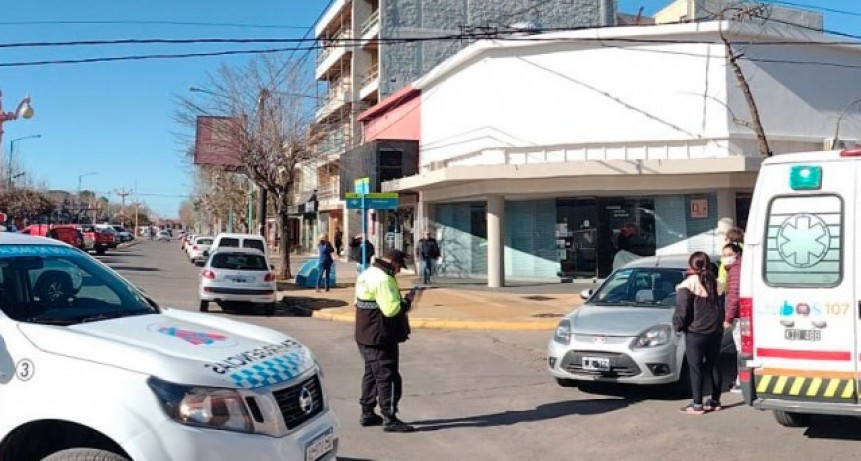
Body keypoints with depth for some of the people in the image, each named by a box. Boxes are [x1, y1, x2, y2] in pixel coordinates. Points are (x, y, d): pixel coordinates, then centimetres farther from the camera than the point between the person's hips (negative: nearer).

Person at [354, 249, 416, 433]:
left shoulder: (366, 274, 12)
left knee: (371, 374, 19)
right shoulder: (383, 279, -21)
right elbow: (391, 308, -27)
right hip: (380, 338, -10)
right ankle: (389, 419, -3)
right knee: (388, 377, -5)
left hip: (365, 335, 10)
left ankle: (367, 413, 26)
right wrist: (407, 301, -10)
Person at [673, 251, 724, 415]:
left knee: (695, 368, -2)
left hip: (696, 332, -6)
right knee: (715, 366, 13)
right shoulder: (713, 282, 8)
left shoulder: (687, 285, -12)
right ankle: (715, 401, 21)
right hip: (715, 330, 7)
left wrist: (677, 326, 0)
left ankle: (697, 405, -1)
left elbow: (682, 311, -14)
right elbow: (721, 307, 13)